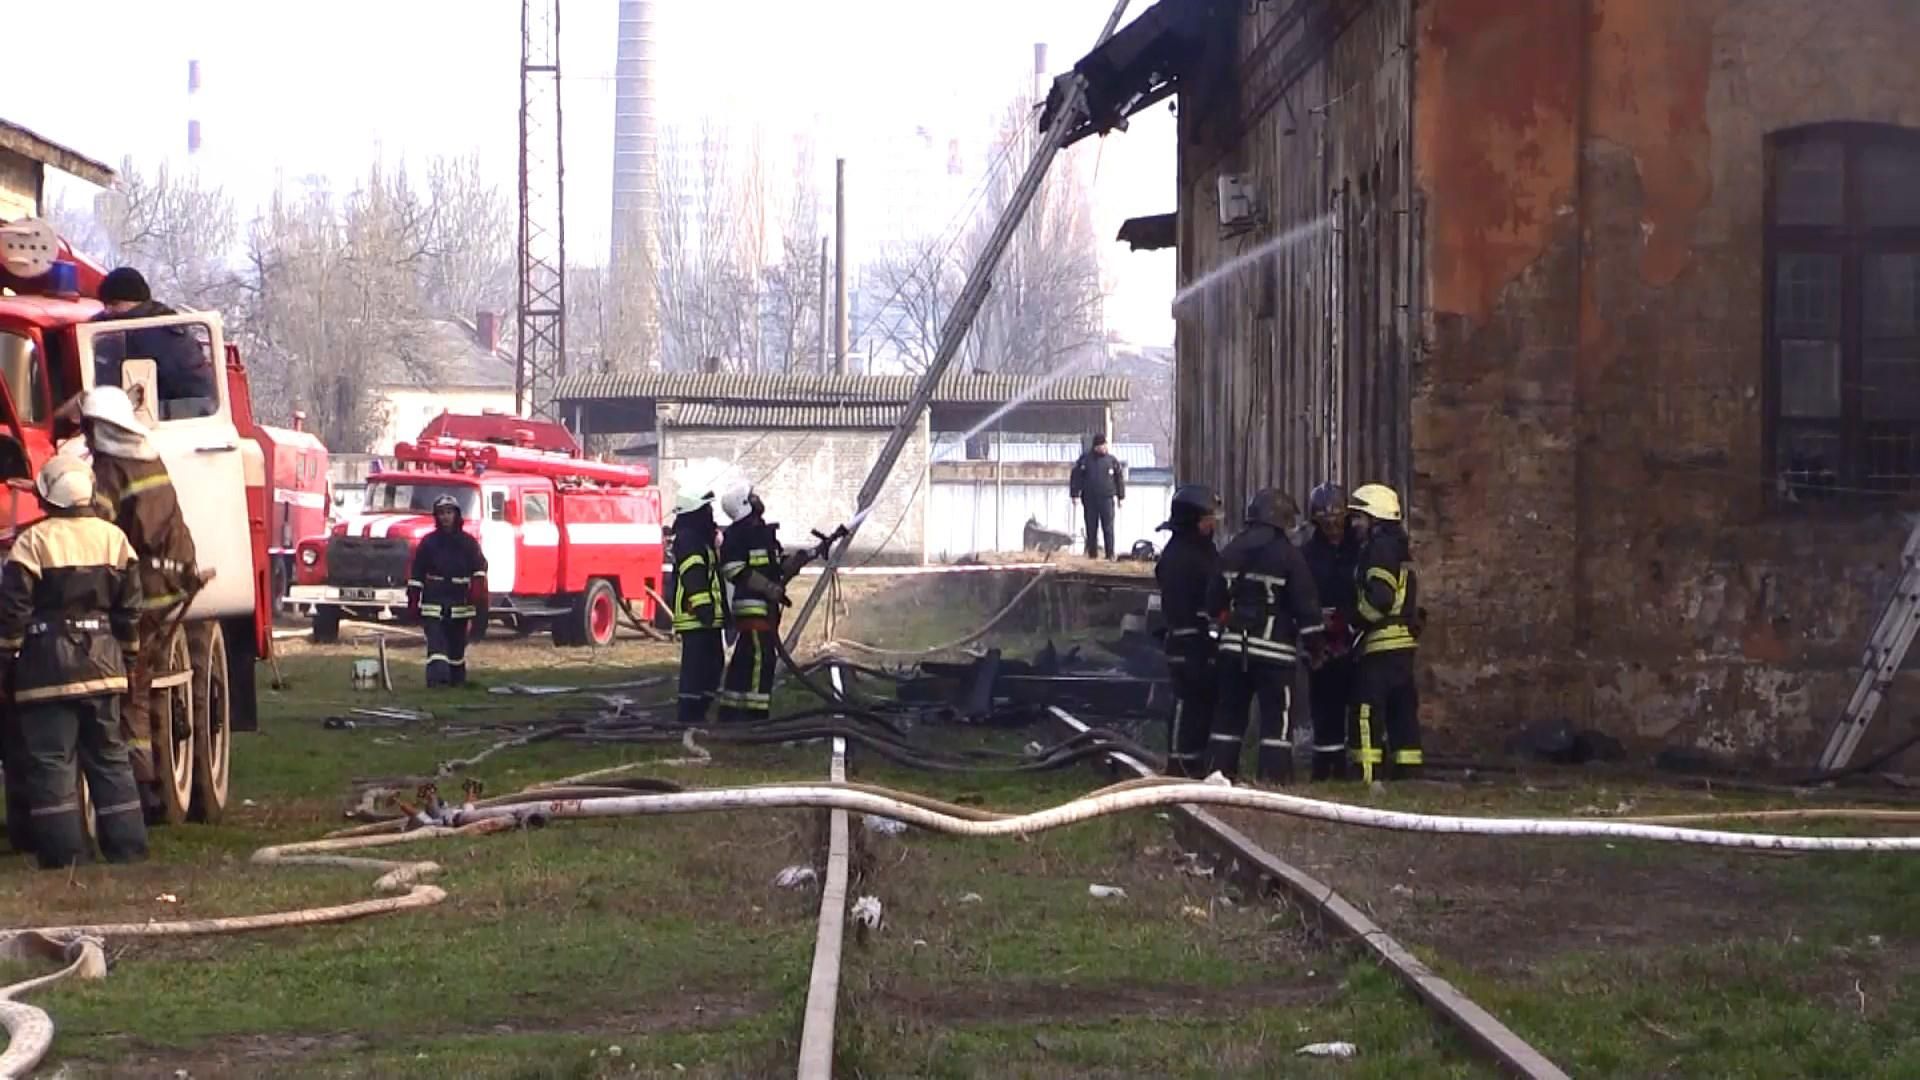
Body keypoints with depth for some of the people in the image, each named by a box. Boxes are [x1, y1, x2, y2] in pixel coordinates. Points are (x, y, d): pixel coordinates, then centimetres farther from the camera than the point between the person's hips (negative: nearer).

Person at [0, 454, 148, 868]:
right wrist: (127, 655, 19)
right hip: (103, 663, 5)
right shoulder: (114, 539, 6)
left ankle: (64, 854, -6)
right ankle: (126, 847, 12)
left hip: (48, 666, -5)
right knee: (110, 757, 12)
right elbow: (130, 608, 10)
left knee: (52, 760, -2)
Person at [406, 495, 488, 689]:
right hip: (433, 604, -2)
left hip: (460, 604, 2)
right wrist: (413, 603, 3)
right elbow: (416, 576, 7)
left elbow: (479, 570, -1)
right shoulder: (428, 542, 6)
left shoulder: (468, 543, 6)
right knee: (436, 643, -15)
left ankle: (457, 681, 23)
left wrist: (478, 592, -18)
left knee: (457, 647, 11)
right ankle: (437, 678, -27)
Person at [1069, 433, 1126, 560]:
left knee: (1108, 528, -5)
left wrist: (1121, 497, 9)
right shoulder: (1085, 459, 4)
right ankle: (1092, 553, 12)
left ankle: (1110, 554, -3)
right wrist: (1075, 494, -1)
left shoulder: (1112, 460, 5)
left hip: (1107, 499, -1)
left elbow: (1119, 478, 10)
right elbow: (1075, 477, 5)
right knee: (1091, 528, 5)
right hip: (1089, 500, 1)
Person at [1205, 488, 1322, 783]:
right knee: (1277, 716, -3)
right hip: (1273, 648, -5)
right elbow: (1305, 603, -9)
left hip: (1234, 645, 5)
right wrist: (1314, 641, -2)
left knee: (1229, 713, 11)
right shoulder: (1287, 553, -9)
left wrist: (1219, 627, 27)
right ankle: (1274, 776, -9)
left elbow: (1216, 599, 13)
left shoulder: (1231, 551, 8)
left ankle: (1218, 772, 9)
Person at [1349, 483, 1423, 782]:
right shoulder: (1398, 548, 21)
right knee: (1401, 710, 11)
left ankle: (1368, 773, -14)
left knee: (1367, 710, -10)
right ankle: (1408, 769, 12)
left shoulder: (1380, 547, -10)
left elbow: (1379, 596, -20)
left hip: (1381, 643, -10)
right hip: (1403, 640, 10)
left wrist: (1355, 620, -9)